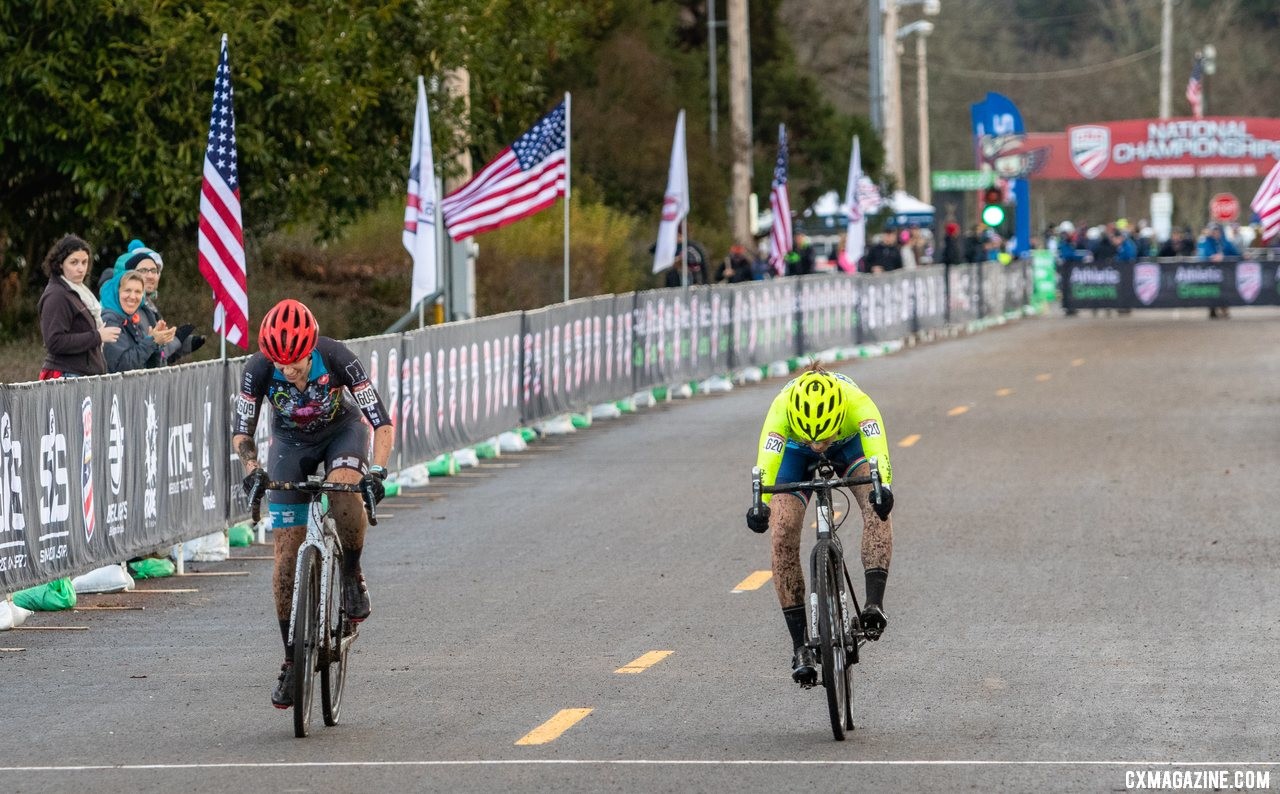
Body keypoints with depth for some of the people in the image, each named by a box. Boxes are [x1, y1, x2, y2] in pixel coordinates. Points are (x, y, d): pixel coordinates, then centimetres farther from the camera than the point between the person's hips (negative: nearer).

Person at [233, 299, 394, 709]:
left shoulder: (336, 358, -32)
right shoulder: (259, 368, -28)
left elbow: (382, 423, -31)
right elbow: (241, 432, -20)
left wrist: (377, 470, -47)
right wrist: (252, 470, -40)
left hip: (342, 430, -2)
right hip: (291, 441, 2)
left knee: (345, 486, -38)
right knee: (288, 556, -6)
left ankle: (352, 576, -11)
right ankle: (292, 661, 2)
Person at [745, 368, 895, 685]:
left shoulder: (857, 403, -41)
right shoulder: (781, 408, -41)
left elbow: (878, 453, -55)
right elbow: (766, 463, -53)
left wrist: (882, 488, -75)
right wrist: (760, 505, -71)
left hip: (849, 443, 0)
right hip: (795, 451, 0)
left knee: (877, 505, -29)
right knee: (783, 534, -16)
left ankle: (874, 603, -28)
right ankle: (800, 645, -7)